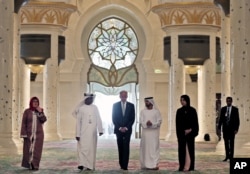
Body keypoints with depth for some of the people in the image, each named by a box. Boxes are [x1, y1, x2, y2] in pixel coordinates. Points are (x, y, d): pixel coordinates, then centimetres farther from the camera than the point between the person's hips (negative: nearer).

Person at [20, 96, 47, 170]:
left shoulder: (40, 111, 6)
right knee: (28, 149, 2)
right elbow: (24, 123, -4)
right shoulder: (27, 111, -2)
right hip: (29, 134, -1)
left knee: (37, 150, -6)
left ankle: (35, 165, -6)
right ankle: (28, 164, 19)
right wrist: (24, 134, -11)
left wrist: (40, 112, -17)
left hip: (38, 134, 1)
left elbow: (44, 120, -6)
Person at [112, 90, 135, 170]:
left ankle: (125, 165, -12)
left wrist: (126, 127, -8)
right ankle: (121, 164, 10)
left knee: (126, 147, -8)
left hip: (127, 130, -1)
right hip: (118, 130, 1)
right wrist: (119, 127, -8)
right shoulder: (115, 105, 4)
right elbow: (114, 118, 2)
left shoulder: (131, 105, 4)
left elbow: (132, 118, 2)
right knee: (120, 147, 4)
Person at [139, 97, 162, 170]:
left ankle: (154, 164, -3)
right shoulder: (143, 111, 9)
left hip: (154, 132, -2)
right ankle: (146, 164, 3)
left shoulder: (156, 111, 2)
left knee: (154, 148, -4)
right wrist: (146, 123, -17)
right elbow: (141, 122, 4)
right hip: (145, 132, 2)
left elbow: (159, 121, -2)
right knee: (145, 147, 0)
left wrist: (152, 124, -19)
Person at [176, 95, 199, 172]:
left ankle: (191, 166, 3)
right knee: (181, 149, -1)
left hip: (190, 133, -1)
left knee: (190, 149, 0)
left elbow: (195, 122, 0)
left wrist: (190, 130, -12)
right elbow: (177, 123, 4)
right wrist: (184, 131, -6)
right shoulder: (179, 111, 6)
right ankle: (182, 166, 1)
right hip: (181, 133, 2)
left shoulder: (192, 110, 1)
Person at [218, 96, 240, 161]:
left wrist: (236, 129, -9)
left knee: (231, 143, 1)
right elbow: (221, 118, 7)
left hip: (232, 129, -2)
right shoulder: (223, 109, 6)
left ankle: (231, 157, 5)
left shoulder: (235, 109, -2)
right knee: (226, 143, 6)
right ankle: (227, 156, 12)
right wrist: (219, 127, 1)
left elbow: (237, 120, -3)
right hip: (225, 128, 2)